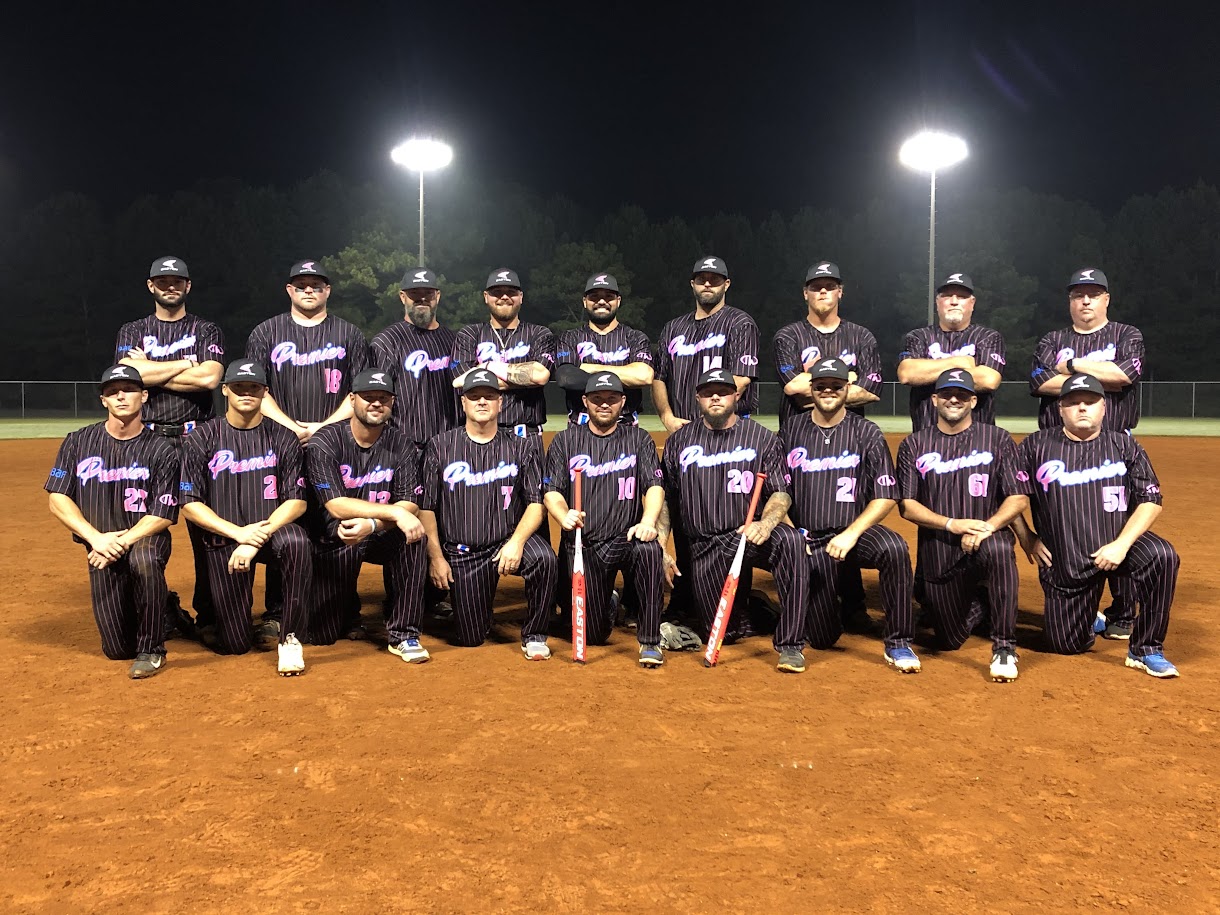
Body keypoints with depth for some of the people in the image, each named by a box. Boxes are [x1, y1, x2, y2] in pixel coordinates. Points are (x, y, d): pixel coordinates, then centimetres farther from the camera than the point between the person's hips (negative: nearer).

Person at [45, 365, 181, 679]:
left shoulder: (161, 450, -4)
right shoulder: (78, 442, 3)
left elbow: (162, 515, -8)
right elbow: (58, 500, -1)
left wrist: (122, 542, -22)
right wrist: (97, 538, -15)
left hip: (146, 538, -2)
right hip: (101, 547, 2)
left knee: (144, 559, -41)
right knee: (118, 649, -4)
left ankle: (152, 649, -20)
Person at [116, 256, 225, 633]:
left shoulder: (206, 331, 11)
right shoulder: (132, 332, 14)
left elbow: (210, 377, -8)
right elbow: (130, 374, -7)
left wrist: (153, 371, -4)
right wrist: (186, 364, -4)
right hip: (148, 439, 1)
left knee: (205, 524, -3)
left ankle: (208, 612, 6)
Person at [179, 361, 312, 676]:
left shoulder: (282, 438, 1)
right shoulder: (203, 438, 1)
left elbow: (297, 501, -6)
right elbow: (190, 504, -3)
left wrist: (256, 540, -20)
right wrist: (238, 532, -17)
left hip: (272, 531, 0)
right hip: (224, 539, 0)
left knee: (297, 541, -39)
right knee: (234, 645, -3)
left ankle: (290, 638, -23)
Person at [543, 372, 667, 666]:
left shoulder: (638, 439, 9)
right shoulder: (565, 441, 10)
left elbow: (655, 487, -2)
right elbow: (551, 492, 3)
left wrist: (648, 522, -23)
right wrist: (564, 515, -20)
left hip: (627, 538, 0)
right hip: (583, 545, 1)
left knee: (649, 550, -37)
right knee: (594, 634, -3)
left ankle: (650, 641, -23)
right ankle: (607, 603, 37)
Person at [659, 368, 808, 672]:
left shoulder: (762, 437, 5)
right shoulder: (679, 442, 11)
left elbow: (781, 493, -2)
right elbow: (665, 499, 13)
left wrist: (764, 525, -24)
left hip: (751, 535, -2)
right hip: (704, 549, 2)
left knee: (789, 540, -36)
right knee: (721, 631, -3)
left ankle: (789, 644, -27)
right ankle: (746, 613, 37)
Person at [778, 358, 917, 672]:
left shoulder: (867, 433, 2)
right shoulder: (791, 429, 5)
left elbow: (886, 496, -4)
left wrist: (851, 534, -17)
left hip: (855, 531, -1)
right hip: (808, 538, 1)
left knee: (894, 549, -36)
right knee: (821, 639, -4)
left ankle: (898, 644, -21)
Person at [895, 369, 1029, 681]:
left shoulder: (997, 439, 3)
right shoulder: (914, 445, 5)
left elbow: (1019, 498, -4)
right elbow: (906, 505, -3)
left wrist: (986, 527, -23)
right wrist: (952, 524, -18)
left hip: (988, 538, -2)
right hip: (939, 553, 2)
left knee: (999, 550, -39)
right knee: (952, 640, 6)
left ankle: (1004, 649, -27)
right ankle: (972, 606, 43)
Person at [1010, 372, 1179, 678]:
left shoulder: (1124, 446, 2)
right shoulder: (1036, 446, 0)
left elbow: (1151, 500, -3)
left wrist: (1121, 544, -16)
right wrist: (1026, 538, -3)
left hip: (1117, 545, 0)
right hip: (1063, 561, 0)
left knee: (1162, 556, -33)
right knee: (1067, 645, 3)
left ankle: (1146, 651, -17)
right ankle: (1089, 618, 43)